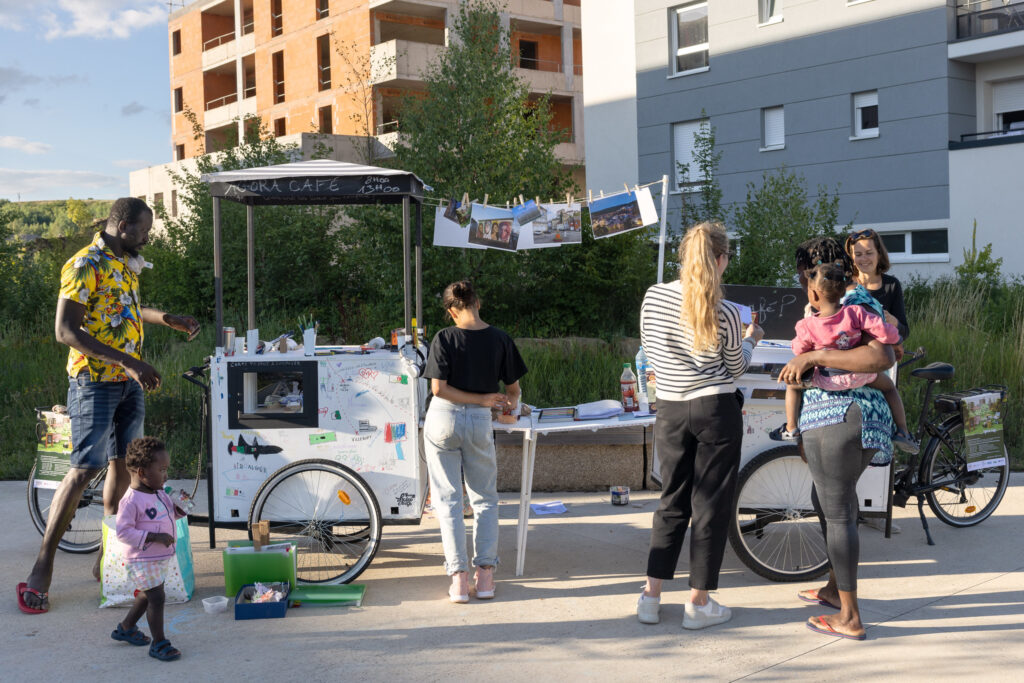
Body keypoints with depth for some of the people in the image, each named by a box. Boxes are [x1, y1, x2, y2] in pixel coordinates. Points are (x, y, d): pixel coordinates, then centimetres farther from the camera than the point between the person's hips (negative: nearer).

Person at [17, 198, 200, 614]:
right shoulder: (85, 266, -16)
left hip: (129, 383, 8)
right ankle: (42, 568, -2)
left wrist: (167, 320, 16)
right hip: (95, 381, -8)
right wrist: (129, 362, -29)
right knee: (84, 470, -10)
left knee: (123, 465, 9)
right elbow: (65, 330, -23)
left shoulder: (127, 264, 12)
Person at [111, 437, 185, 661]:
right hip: (142, 560, -9)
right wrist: (153, 537, -29)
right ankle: (159, 643, 3)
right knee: (157, 597, -9)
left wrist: (181, 508, -3)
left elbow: (171, 513, 21)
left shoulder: (159, 494, 5)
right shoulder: (131, 500, -22)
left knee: (147, 595, 21)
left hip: (162, 557, 9)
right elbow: (123, 531, -24)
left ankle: (125, 628, 41)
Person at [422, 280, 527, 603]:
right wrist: (509, 403, 28)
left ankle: (459, 578, 2)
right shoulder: (500, 339, -2)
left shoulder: (445, 338, -7)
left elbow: (439, 388, -14)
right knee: (485, 500, 14)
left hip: (443, 420, -1)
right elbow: (513, 388, 6)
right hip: (479, 423, 1)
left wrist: (483, 400, -7)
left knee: (448, 500, 6)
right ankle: (485, 575, 9)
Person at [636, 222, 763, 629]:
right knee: (711, 507, 6)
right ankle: (699, 604, 13)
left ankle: (651, 597, 16)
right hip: (716, 411, -4)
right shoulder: (724, 312, -12)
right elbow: (736, 369, 2)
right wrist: (751, 340, 20)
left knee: (672, 503, 15)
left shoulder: (653, 297, -4)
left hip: (671, 411, 4)